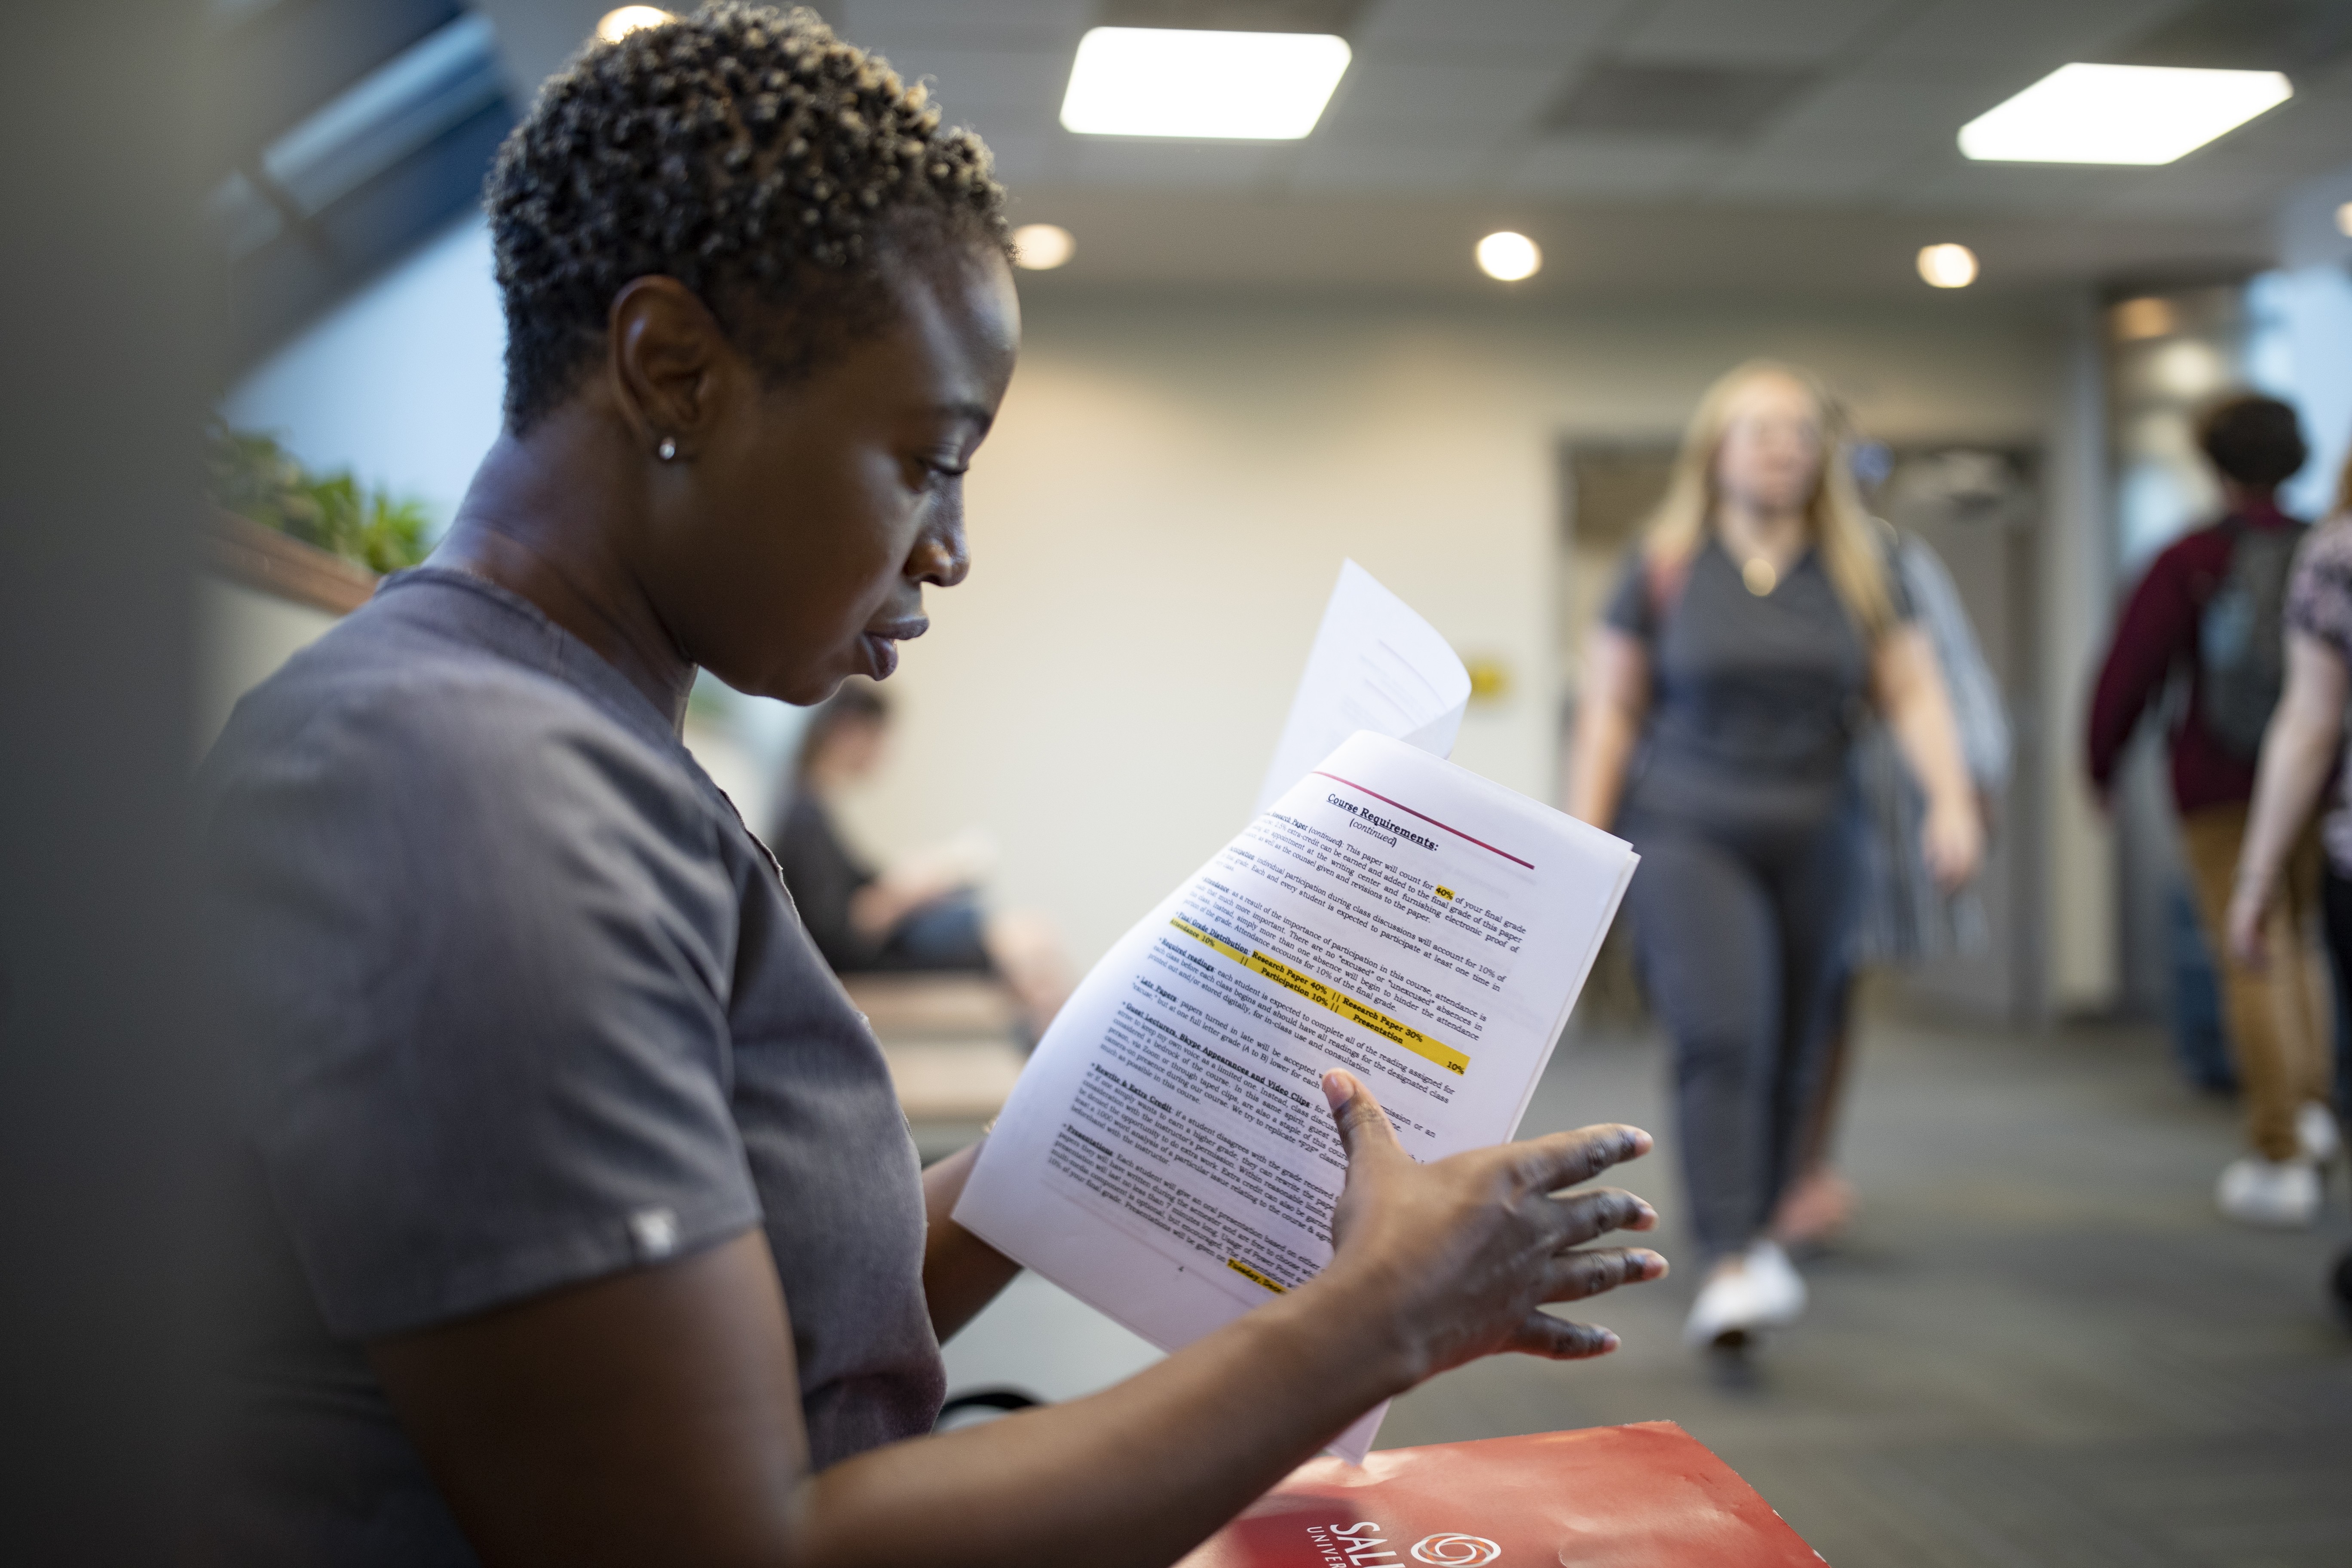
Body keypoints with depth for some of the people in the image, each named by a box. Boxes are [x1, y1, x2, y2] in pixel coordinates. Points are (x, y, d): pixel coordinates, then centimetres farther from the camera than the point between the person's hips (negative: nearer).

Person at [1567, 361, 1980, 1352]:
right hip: (1685, 836, -3)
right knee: (1722, 1036, -19)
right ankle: (1731, 1266, -21)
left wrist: (1952, 799, -9)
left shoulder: (1858, 572, 9)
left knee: (1793, 1057, 7)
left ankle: (1755, 1228, 26)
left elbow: (1913, 691, 6)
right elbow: (1610, 708, 4)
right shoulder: (1665, 566, 2)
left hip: (1815, 843, 3)